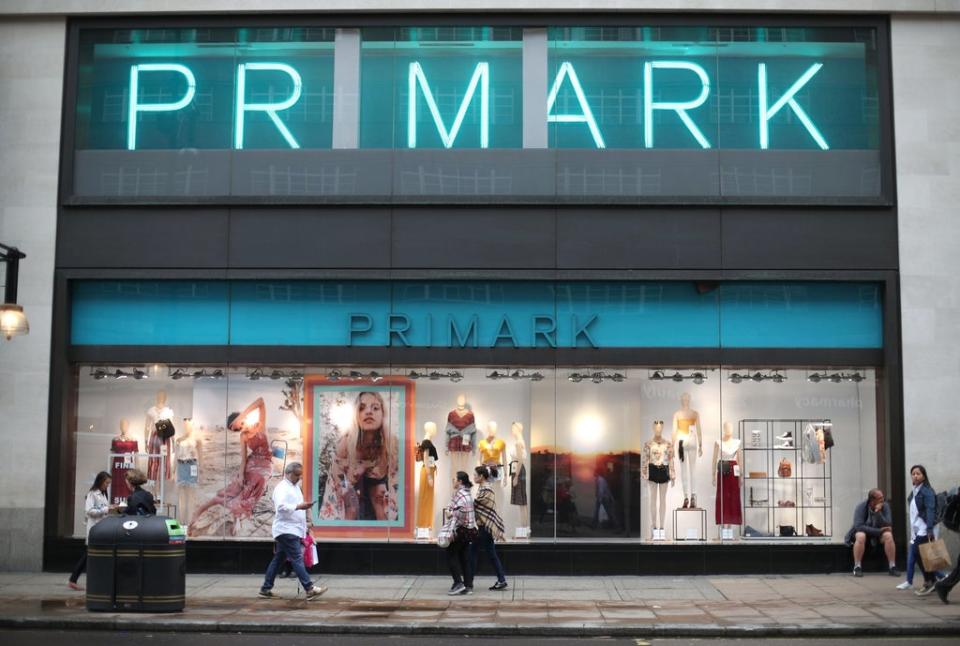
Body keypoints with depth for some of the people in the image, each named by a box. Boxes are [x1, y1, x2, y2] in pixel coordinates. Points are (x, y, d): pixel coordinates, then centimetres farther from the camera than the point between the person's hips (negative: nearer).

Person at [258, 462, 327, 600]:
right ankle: (309, 589, -15)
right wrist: (299, 506, -29)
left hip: (293, 530, 10)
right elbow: (281, 507, -25)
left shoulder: (295, 487, 19)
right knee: (297, 559, -12)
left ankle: (265, 590, 16)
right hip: (286, 530, -10)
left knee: (278, 560, 11)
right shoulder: (282, 488, -11)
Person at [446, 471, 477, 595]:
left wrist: (453, 529, -24)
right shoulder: (467, 493, 15)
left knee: (451, 555, 0)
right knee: (464, 557, 11)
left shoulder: (459, 493, -14)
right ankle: (468, 586, 8)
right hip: (469, 530, 9)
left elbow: (461, 510, -26)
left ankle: (458, 583, -5)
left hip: (461, 529, -9)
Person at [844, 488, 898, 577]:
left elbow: (887, 526, -20)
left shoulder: (885, 506, -13)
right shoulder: (861, 507, -20)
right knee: (861, 536, -36)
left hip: (878, 534, 3)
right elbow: (858, 526, -28)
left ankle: (892, 567, -21)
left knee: (888, 535, -28)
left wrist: (878, 512, -35)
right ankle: (857, 567, -28)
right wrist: (878, 530, -30)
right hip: (864, 532, -3)